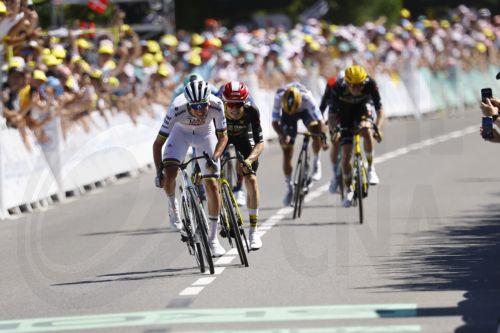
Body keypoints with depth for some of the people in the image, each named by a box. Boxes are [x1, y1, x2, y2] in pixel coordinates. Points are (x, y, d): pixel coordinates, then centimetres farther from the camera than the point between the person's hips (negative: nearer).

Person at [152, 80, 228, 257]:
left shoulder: (216, 105, -35)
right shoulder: (177, 109, -37)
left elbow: (223, 136, -19)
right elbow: (158, 143, -28)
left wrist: (215, 157, -36)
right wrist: (158, 171, -35)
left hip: (205, 133, 1)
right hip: (181, 132, -1)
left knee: (212, 185, -6)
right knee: (169, 174, -25)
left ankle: (213, 238, 6)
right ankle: (172, 205, 10)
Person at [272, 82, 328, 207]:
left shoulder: (306, 97, -40)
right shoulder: (279, 97, -37)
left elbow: (319, 119, -41)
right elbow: (275, 122, -34)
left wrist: (323, 138, -54)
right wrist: (282, 135, -51)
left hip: (305, 111, -1)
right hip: (287, 116, 1)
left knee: (316, 131, -32)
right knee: (287, 153, -5)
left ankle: (316, 163, -6)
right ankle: (289, 188, 11)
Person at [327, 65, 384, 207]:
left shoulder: (370, 84, -32)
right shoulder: (338, 87, -32)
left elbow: (379, 109, -29)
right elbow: (332, 114, -29)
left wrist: (377, 128, -46)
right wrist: (334, 130, -47)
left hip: (363, 106, 0)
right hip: (345, 111, 0)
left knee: (366, 129, -35)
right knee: (346, 154, -8)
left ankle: (371, 168, -16)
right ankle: (349, 190, 10)